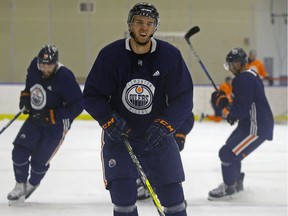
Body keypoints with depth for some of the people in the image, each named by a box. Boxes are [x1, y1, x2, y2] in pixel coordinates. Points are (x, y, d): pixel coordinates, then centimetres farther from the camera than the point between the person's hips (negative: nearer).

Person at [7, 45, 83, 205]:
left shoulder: (65, 77, -27)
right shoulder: (34, 67, -8)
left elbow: (78, 104, -25)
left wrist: (53, 115, -29)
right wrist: (25, 95, 4)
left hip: (56, 124, -6)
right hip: (35, 118, 6)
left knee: (40, 160, -2)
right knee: (20, 150, -6)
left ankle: (33, 184, 29)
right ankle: (20, 185, 13)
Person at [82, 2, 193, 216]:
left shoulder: (170, 56, -10)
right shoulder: (111, 54, -11)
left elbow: (183, 99, -8)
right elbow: (91, 96, -6)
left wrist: (164, 126, -22)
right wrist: (109, 120, -22)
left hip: (159, 137, 1)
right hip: (119, 135, -1)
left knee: (172, 195, 5)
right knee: (123, 194, -11)